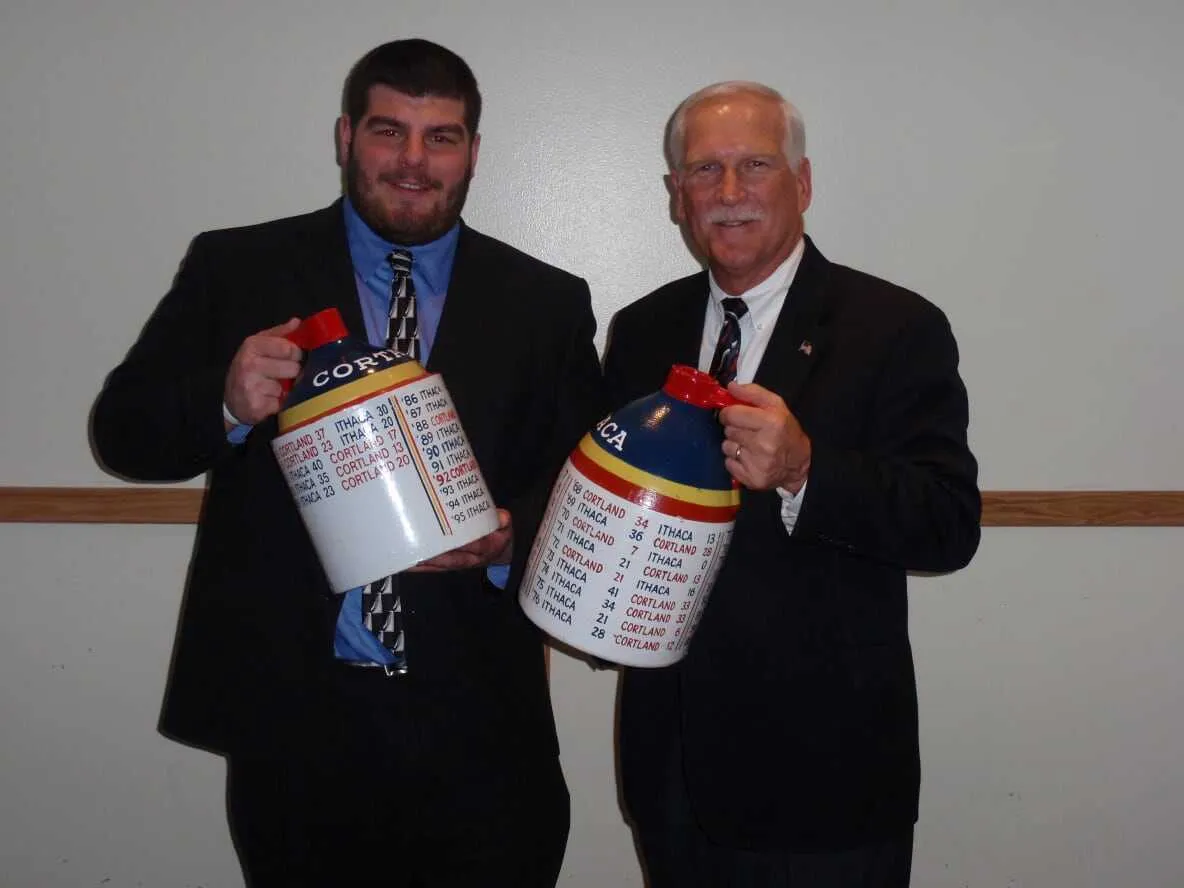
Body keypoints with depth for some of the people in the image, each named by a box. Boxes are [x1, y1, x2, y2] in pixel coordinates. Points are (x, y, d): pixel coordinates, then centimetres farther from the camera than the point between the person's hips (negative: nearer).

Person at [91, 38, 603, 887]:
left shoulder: (547, 303, 4)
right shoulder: (234, 269, 3)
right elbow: (123, 429, 1)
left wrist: (511, 538, -17)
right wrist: (227, 403, -19)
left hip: (478, 728, 1)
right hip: (289, 721, 0)